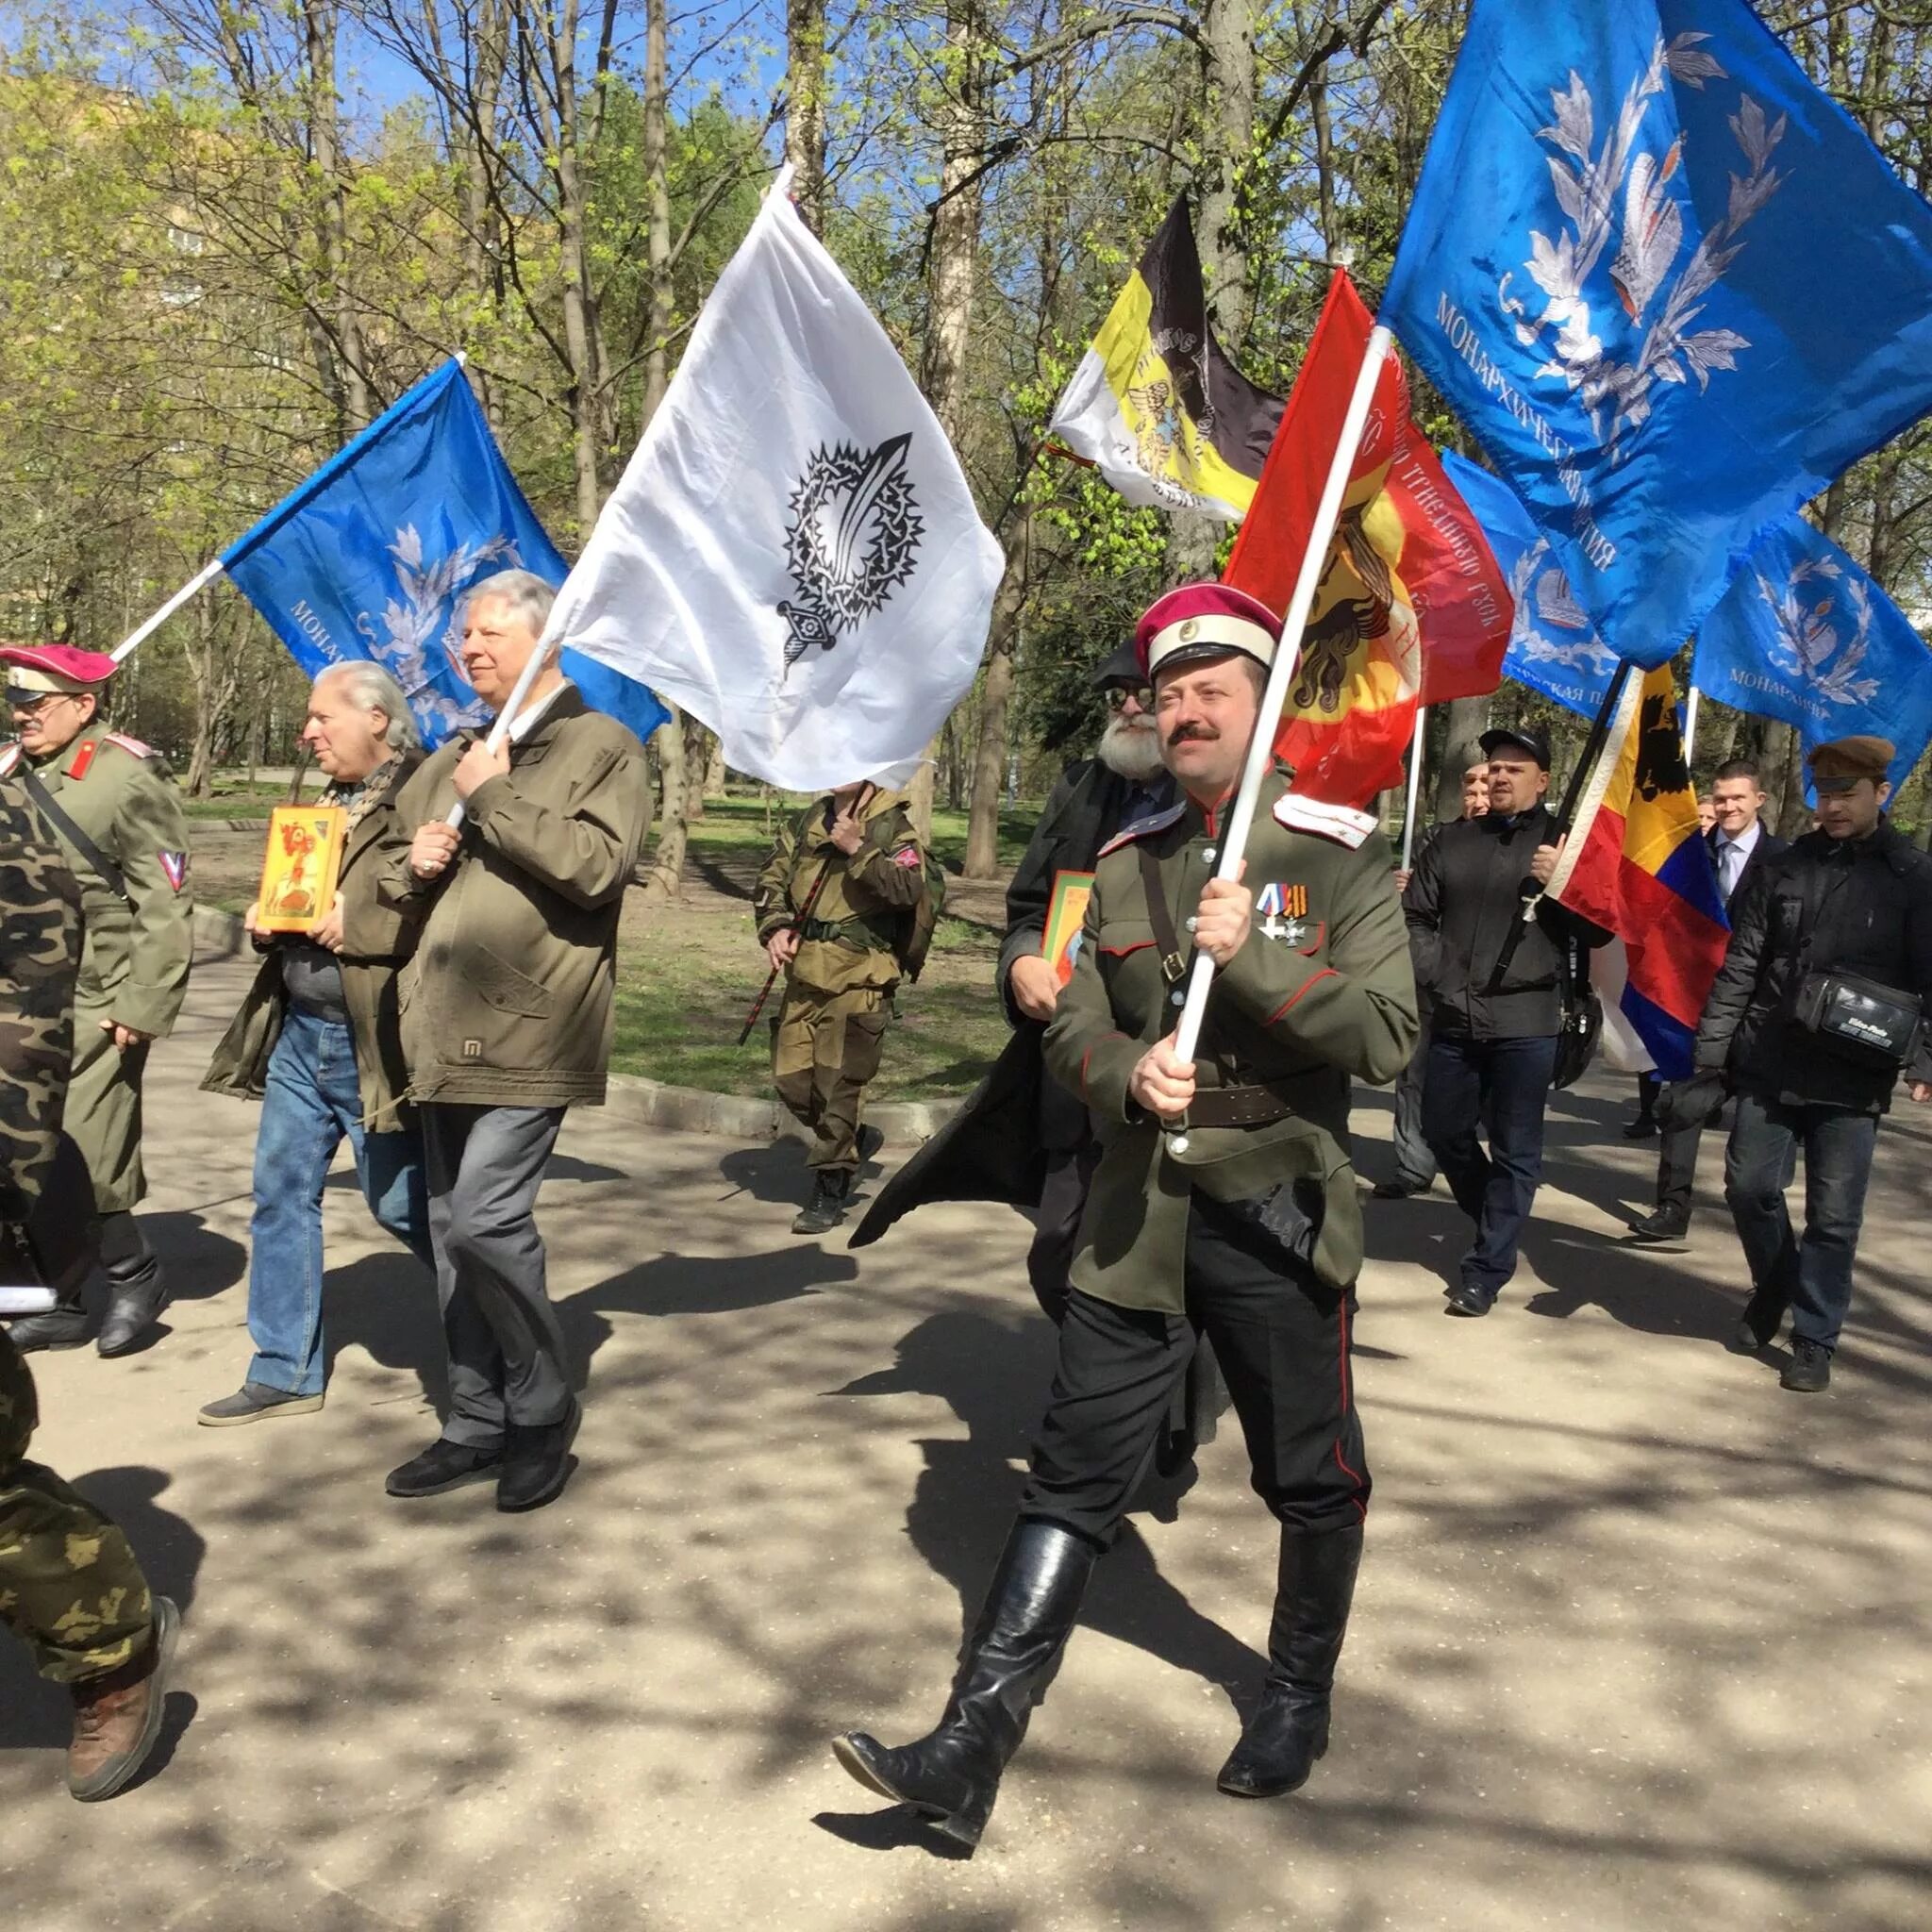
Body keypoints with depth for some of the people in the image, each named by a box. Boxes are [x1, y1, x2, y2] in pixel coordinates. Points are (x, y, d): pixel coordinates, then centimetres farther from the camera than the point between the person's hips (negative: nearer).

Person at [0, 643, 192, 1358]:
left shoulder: (130, 778, -11)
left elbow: (164, 905, -14)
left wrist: (142, 1007, -17)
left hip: (96, 1007, -8)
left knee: (77, 1162, -8)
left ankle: (134, 1274, 16)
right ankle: (63, 1304, 23)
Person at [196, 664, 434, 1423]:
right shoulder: (327, 800, 14)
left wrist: (355, 924, -22)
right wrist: (268, 920, 4)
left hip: (373, 1045, -9)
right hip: (298, 1034, 9)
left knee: (401, 1205, 3)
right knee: (281, 1196, 11)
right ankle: (285, 1372, 23)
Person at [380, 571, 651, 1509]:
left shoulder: (602, 747, -3)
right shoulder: (452, 759, 20)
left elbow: (597, 866, -19)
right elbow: (397, 886, 26)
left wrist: (493, 797, -12)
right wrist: (411, 868, 3)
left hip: (528, 1028, -8)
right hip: (447, 1032, 8)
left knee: (484, 1219, -14)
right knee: (452, 1228, 11)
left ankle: (544, 1410, 7)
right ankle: (478, 1421, 23)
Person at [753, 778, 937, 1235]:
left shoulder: (894, 827, -5)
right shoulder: (808, 821, 12)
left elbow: (910, 890, -19)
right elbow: (771, 879, 16)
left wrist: (859, 849, -21)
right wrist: (775, 927, -1)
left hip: (858, 980, -6)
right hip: (804, 974, 6)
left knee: (839, 1086, -3)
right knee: (790, 1079, 9)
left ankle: (829, 1193, 11)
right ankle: (855, 1139, 33)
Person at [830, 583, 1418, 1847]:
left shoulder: (1342, 855, -5)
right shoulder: (1127, 863, 8)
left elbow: (1388, 1034, -12)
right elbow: (1073, 1030, 7)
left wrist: (1249, 954, -22)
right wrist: (1126, 1072, -15)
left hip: (1276, 1221, -3)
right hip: (1138, 1221, 3)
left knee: (1311, 1480, 14)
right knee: (1074, 1475, 5)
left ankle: (1300, 1699, 39)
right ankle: (974, 1749, 10)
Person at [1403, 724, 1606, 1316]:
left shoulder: (1563, 842, 1)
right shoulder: (1453, 841, 11)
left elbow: (1598, 931, -2)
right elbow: (1415, 916, 13)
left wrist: (1558, 884, -17)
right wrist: (1436, 975, 0)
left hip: (1525, 1024, -4)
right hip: (1454, 1020, 4)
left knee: (1514, 1151, 1)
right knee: (1443, 1132, 15)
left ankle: (1486, 1269, 10)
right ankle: (1498, 1223, 39)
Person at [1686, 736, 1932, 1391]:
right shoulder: (1782, 869, 6)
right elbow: (1738, 970, 5)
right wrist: (1709, 1060, 0)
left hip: (1853, 1081, -2)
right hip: (1768, 1067, 3)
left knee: (1834, 1214, 3)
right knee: (1749, 1188, 7)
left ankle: (1814, 1340, 18)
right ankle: (1773, 1290, 33)